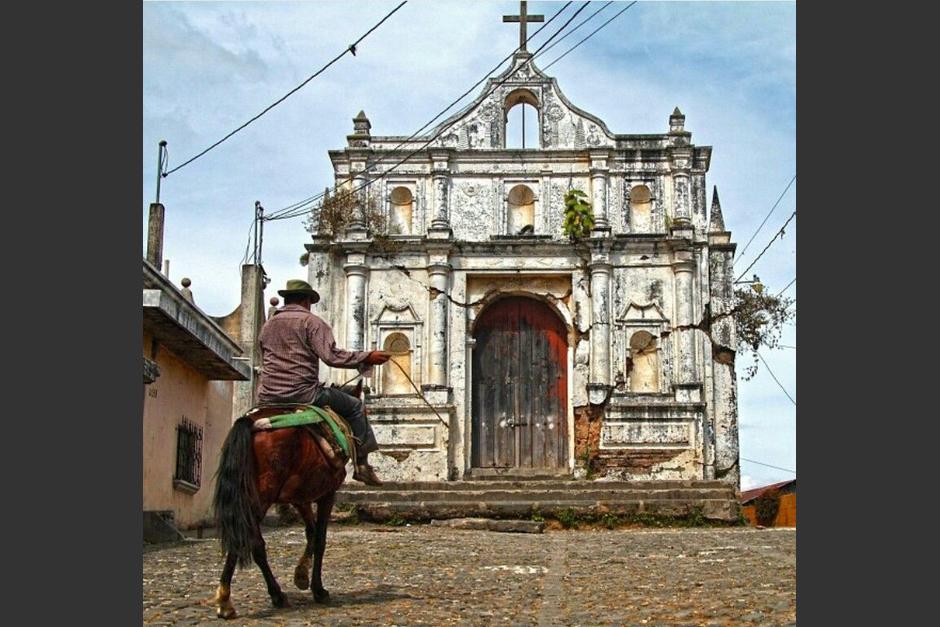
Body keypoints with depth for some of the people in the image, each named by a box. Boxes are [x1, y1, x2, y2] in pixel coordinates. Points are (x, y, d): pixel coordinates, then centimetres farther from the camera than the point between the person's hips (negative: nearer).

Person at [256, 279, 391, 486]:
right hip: (303, 394, -6)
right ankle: (362, 463, 4)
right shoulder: (311, 321, -1)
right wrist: (367, 357, -9)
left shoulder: (267, 325, 19)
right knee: (354, 406, 9)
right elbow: (332, 356, -14)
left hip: (268, 398, 6)